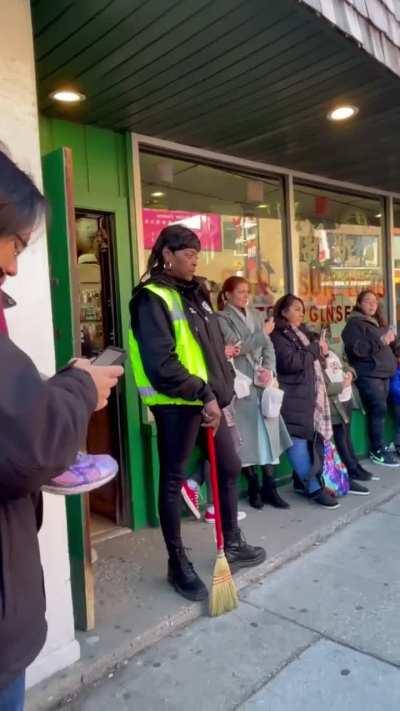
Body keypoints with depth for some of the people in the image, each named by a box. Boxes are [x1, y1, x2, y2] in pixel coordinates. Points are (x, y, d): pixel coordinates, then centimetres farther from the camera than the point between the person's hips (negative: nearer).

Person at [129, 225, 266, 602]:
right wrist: (203, 394, -21)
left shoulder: (193, 294, 14)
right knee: (173, 479, 6)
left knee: (230, 468, 18)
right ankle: (178, 563, 22)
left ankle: (233, 545, 36)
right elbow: (160, 364, -22)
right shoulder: (152, 298, -13)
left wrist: (220, 390, 9)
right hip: (175, 403, -9)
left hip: (208, 398, 9)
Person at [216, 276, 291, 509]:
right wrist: (263, 332, -5)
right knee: (247, 435, -1)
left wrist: (269, 370, -6)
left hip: (263, 382, 5)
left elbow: (269, 347, 10)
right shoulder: (222, 318, 0)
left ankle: (269, 487, 8)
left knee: (269, 432, 1)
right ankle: (254, 487, 12)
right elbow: (237, 347, -12)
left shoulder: (257, 315, 16)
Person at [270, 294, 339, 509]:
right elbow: (290, 362, -18)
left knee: (307, 438, 7)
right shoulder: (278, 335, -5)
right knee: (298, 440, -9)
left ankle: (302, 481, 17)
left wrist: (321, 352, 5)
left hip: (309, 393, 8)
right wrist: (315, 349, -8)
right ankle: (314, 487, -6)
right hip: (293, 396, -8)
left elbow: (313, 360, 27)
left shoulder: (303, 333, 21)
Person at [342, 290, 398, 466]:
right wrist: (380, 341, -18)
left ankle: (380, 447, 13)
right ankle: (377, 451, -7)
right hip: (368, 374, -8)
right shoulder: (354, 323, -4)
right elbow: (356, 349, -17)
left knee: (379, 411, 5)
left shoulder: (378, 322, 23)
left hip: (383, 372, 8)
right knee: (378, 410, -13)